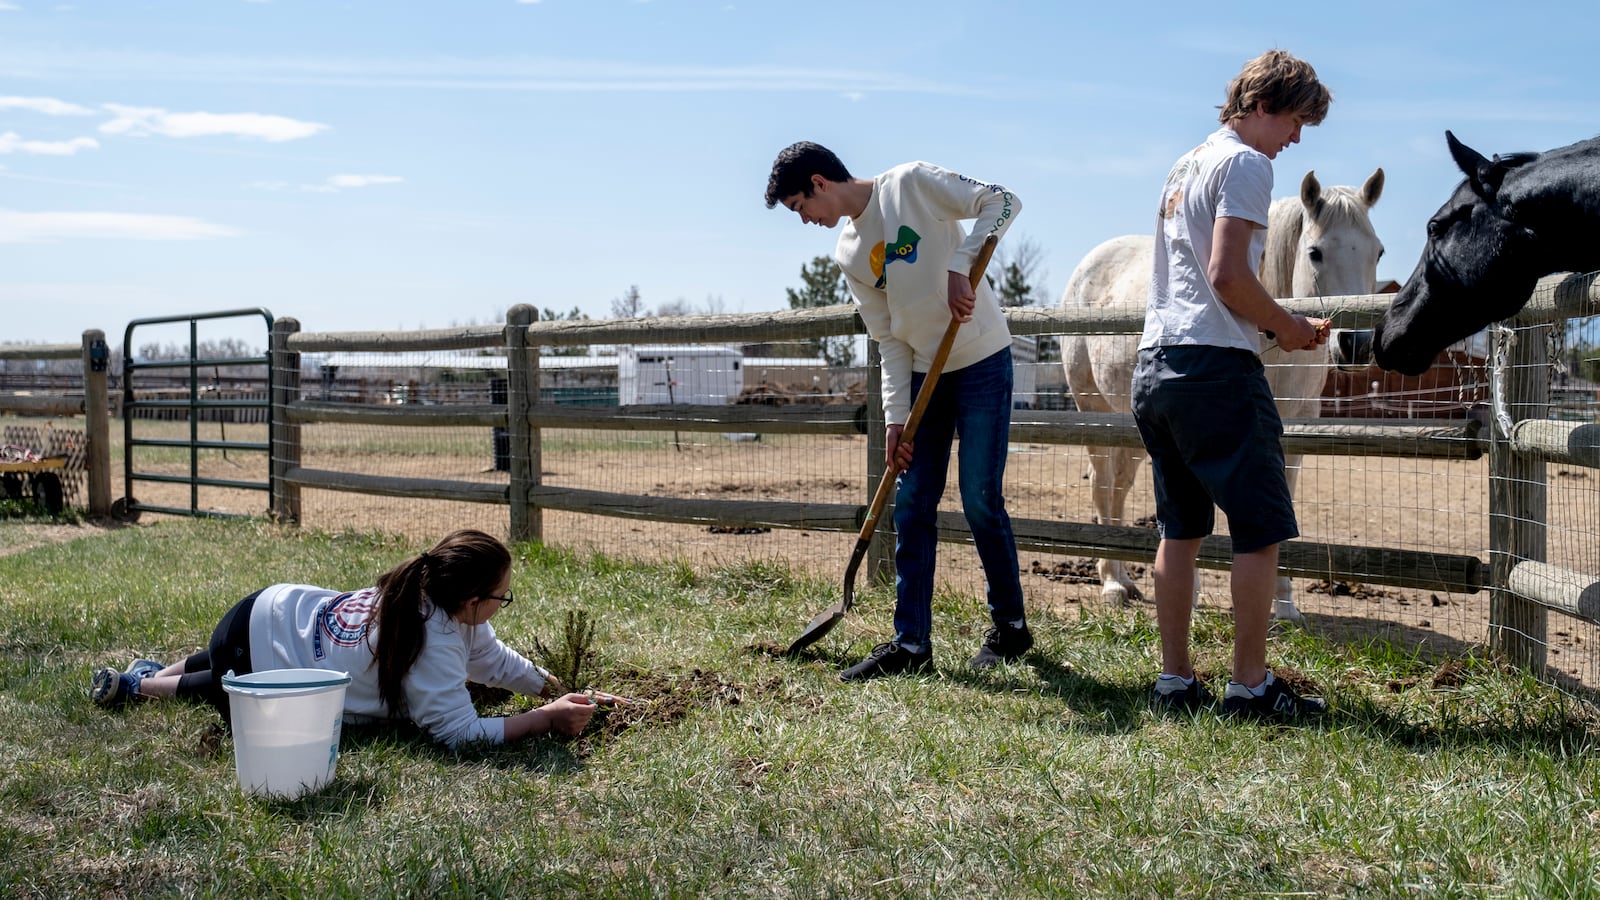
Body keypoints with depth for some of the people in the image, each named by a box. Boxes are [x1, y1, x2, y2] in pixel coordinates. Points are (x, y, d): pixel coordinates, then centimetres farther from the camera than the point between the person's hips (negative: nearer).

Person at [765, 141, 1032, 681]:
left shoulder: (910, 184, -9)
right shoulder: (848, 256, 7)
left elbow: (1003, 202, -13)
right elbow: (891, 340, 4)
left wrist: (959, 266, -24)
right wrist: (896, 418, -4)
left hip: (982, 362, -6)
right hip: (924, 375, 6)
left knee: (980, 500, -4)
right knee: (911, 506, 2)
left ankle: (1010, 625, 14)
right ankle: (911, 643, 9)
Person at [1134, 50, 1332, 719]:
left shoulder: (1185, 165, 23)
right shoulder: (1246, 163, -5)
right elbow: (1227, 275, -16)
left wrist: (1269, 324, 19)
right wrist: (1287, 327, -2)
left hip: (1154, 365, 9)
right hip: (1214, 364, -9)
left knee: (1180, 530, 12)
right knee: (1261, 530, -2)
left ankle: (1175, 680, 15)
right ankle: (1249, 686, 2)